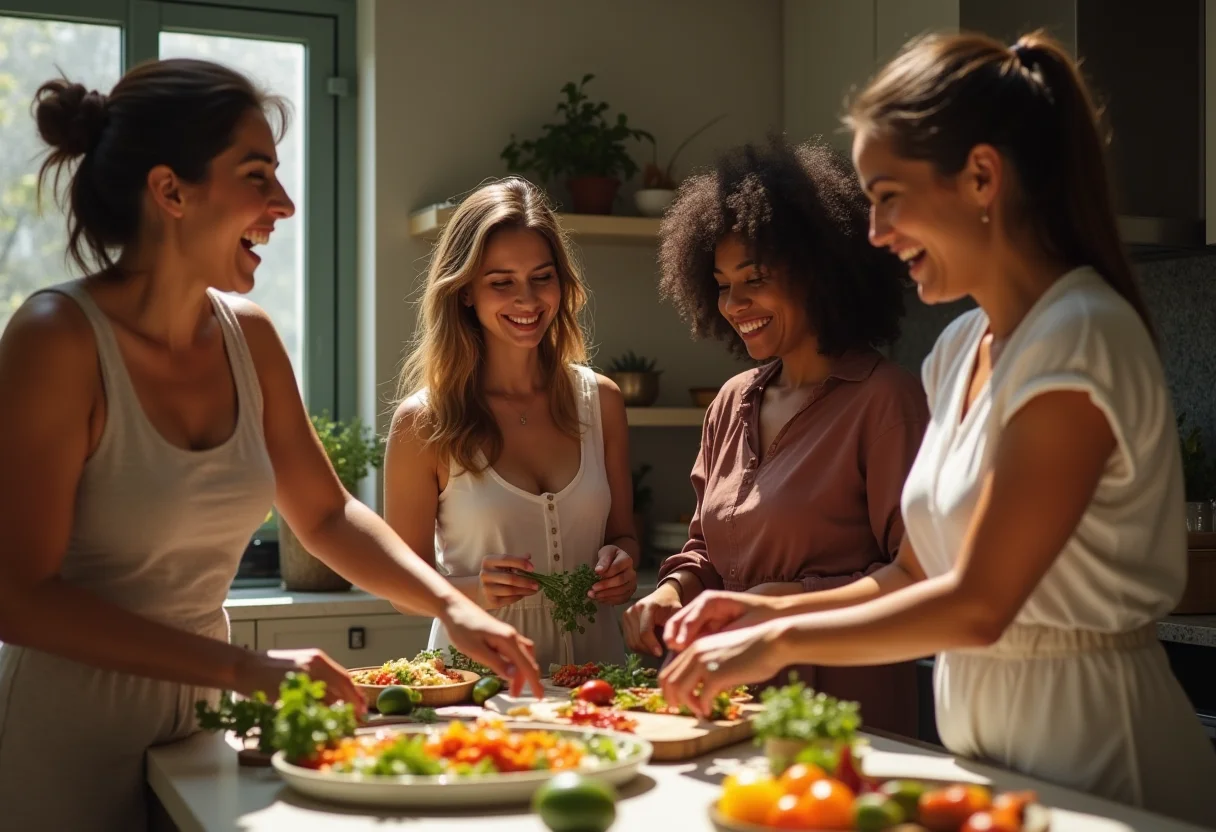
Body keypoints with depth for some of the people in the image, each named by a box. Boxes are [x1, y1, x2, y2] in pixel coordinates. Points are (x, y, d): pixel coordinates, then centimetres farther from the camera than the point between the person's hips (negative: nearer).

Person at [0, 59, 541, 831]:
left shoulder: (247, 334, 0)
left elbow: (327, 514, 9)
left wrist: (453, 607, -6)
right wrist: (244, 668, -26)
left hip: (200, 725, 6)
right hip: (71, 745, -6)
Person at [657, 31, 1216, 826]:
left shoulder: (1079, 338, -18)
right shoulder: (961, 347, 7)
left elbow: (978, 603, -20)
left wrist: (779, 641, -13)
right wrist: (773, 610, -2)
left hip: (1090, 749, -7)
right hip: (982, 727, 7)